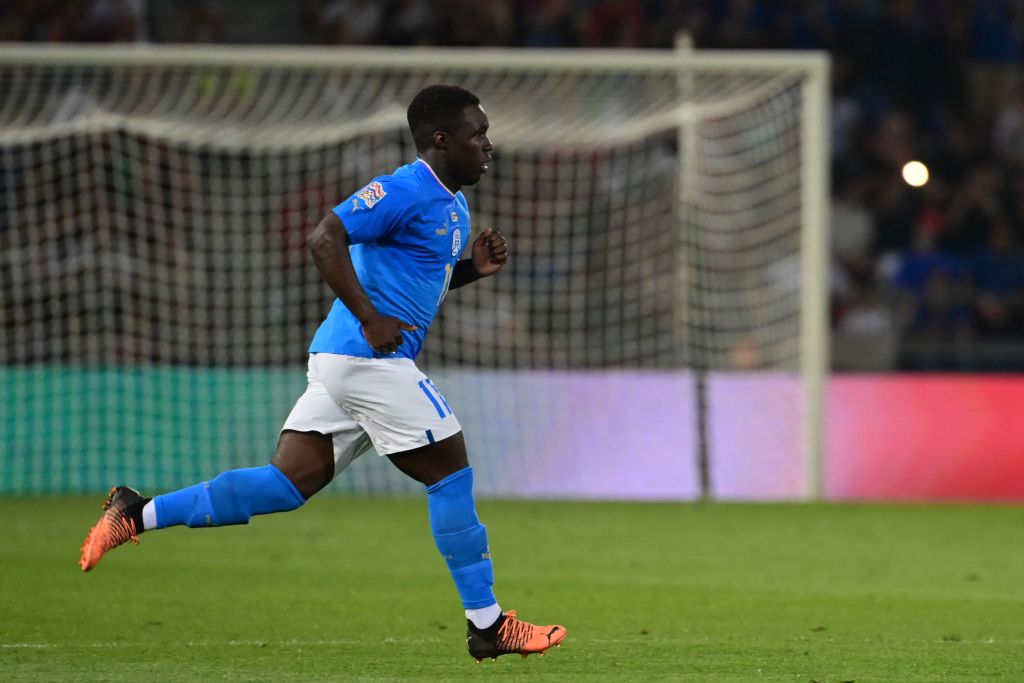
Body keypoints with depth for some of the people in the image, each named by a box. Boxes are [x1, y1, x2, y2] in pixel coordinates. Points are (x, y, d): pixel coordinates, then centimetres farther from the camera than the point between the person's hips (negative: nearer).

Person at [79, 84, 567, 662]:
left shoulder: (453, 205, 19)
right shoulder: (405, 191, -13)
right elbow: (326, 239, -22)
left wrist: (473, 268, 11)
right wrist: (371, 320, -24)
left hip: (340, 359, 10)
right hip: (369, 359, -10)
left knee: (286, 484, 4)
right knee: (451, 472, -4)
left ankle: (137, 514, 2)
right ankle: (487, 625, 3)